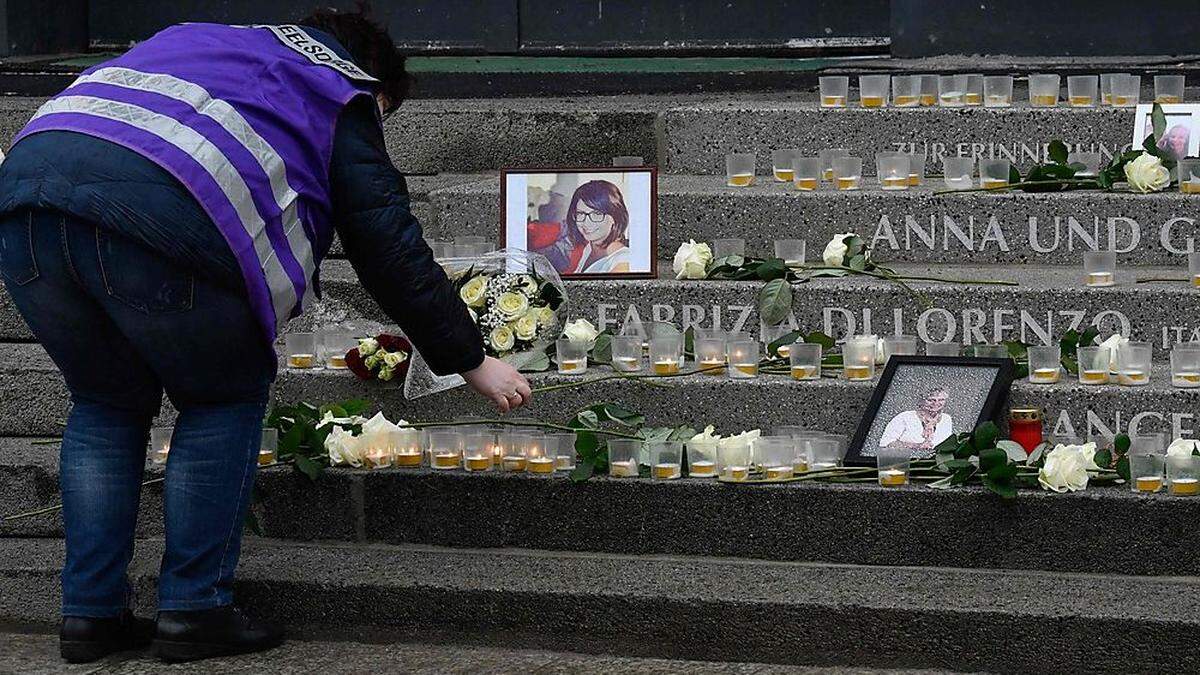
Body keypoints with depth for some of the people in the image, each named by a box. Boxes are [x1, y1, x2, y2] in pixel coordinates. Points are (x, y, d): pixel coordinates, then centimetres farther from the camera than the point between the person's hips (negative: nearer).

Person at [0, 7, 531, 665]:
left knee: (106, 403, 24)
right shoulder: (342, 98, 21)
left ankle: (89, 613, 21)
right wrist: (471, 361, 26)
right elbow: (393, 251, 18)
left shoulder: (195, 38, 40)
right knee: (226, 399, 16)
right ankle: (193, 610, 14)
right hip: (158, 215, -6)